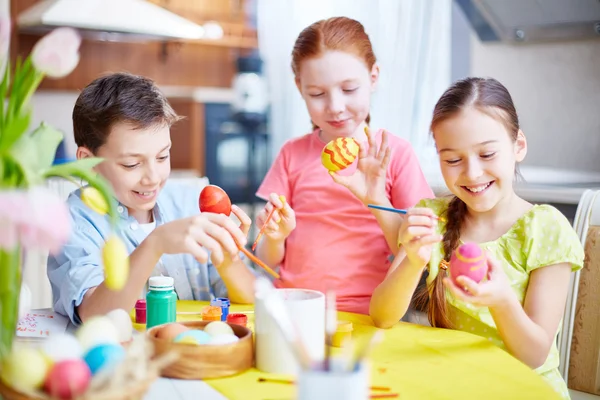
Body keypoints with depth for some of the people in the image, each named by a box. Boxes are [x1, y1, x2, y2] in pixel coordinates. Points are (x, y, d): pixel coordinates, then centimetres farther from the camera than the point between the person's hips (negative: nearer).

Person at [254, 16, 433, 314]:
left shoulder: (395, 153, 2)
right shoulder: (292, 154, 8)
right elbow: (269, 261, 9)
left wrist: (377, 201, -15)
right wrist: (275, 236, -12)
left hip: (364, 314, -2)